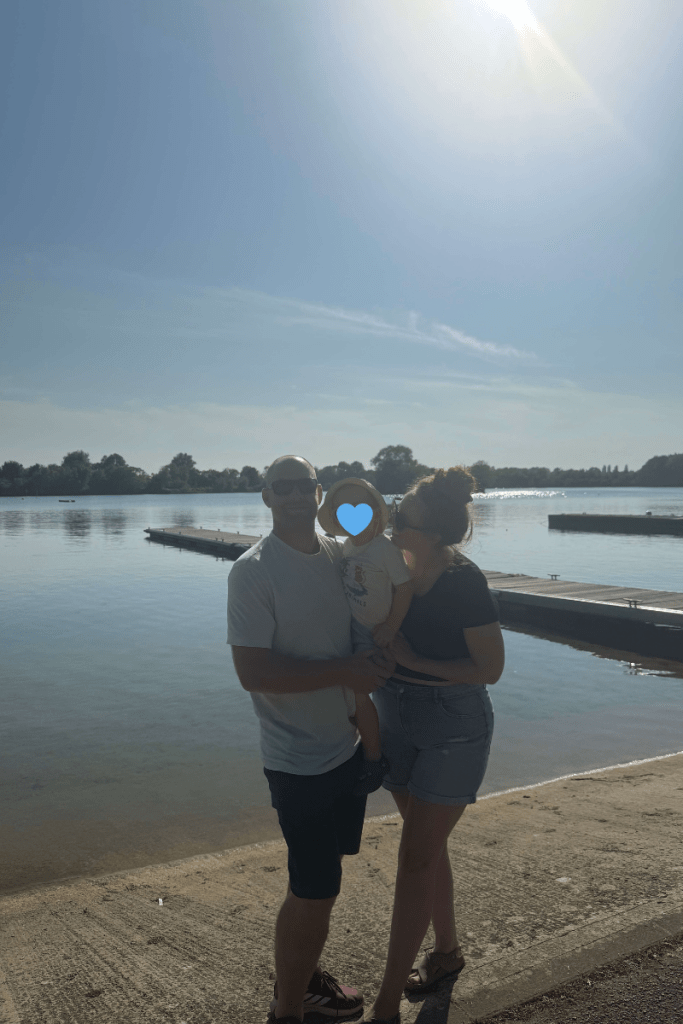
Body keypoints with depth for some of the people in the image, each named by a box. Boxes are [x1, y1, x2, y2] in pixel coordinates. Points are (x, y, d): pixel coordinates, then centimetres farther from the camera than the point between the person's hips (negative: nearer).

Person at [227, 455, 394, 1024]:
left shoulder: (341, 555, 3)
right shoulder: (253, 571, -17)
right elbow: (253, 672, -23)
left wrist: (374, 662, -3)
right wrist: (343, 672, -24)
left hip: (349, 745, 7)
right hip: (300, 762, -7)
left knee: (323, 880, 22)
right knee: (313, 891, 3)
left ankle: (305, 976, 43)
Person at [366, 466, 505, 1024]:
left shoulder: (464, 581, -22)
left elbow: (490, 668, -17)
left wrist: (415, 662, -22)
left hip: (453, 729, -7)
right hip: (398, 721, 7)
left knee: (417, 856, -1)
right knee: (427, 845, 20)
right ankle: (448, 950, 42)